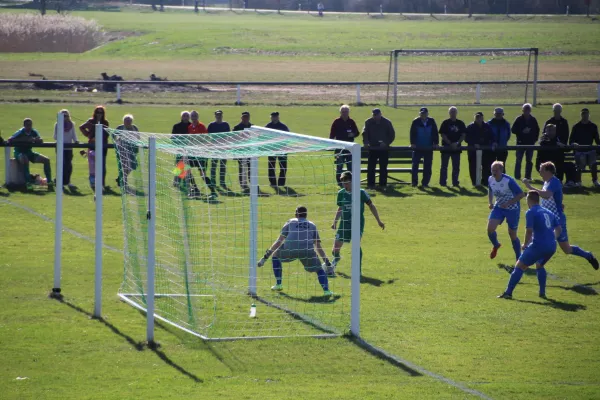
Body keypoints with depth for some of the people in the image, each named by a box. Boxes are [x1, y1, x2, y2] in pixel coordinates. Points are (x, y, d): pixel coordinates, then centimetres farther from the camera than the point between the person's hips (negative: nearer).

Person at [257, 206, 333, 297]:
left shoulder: (290, 222, 26)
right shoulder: (312, 225, 29)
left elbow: (279, 242, 22)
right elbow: (319, 247, 27)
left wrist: (266, 256, 24)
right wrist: (327, 262, 34)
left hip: (290, 248, 0)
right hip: (307, 251, 0)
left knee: (275, 256, 29)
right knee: (319, 269, 19)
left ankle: (278, 284, 25)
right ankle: (326, 290, -5)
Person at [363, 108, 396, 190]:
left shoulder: (387, 122, -2)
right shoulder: (368, 122, 0)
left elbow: (392, 135, 3)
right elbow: (365, 133, 1)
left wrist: (386, 143, -12)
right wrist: (366, 142, -18)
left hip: (384, 149, 0)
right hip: (372, 148, 0)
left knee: (383, 168, 4)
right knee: (371, 167, -2)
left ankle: (383, 184, 10)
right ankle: (370, 184, 5)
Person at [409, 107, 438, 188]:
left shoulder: (431, 122, 2)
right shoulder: (416, 122, -3)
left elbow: (435, 133, 4)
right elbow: (412, 133, -4)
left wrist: (435, 143, -4)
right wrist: (412, 143, -13)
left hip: (428, 148, 2)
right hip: (418, 148, -2)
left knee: (427, 166, 3)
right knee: (415, 164, -6)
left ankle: (425, 182, 11)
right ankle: (414, 182, 0)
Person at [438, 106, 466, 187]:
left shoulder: (460, 123, 7)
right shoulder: (445, 123, 0)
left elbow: (463, 135, 4)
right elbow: (443, 135, -6)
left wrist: (457, 143, -11)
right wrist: (450, 144, -15)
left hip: (456, 148, 2)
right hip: (446, 147, -2)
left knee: (456, 166, 4)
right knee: (444, 166, 2)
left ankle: (455, 182, 10)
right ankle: (443, 182, 5)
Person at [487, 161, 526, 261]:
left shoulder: (509, 181, -26)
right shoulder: (491, 179, -7)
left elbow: (521, 194, -22)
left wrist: (508, 203, -28)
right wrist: (490, 202, 0)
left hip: (512, 209, -5)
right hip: (499, 207, 5)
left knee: (512, 234, 1)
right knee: (490, 228, -13)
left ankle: (519, 259, 18)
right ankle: (496, 245, 20)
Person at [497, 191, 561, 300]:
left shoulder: (531, 212, -3)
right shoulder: (548, 212, 18)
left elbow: (529, 231, -11)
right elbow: (558, 230, 21)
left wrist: (525, 245, 3)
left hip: (539, 245, -7)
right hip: (552, 247, 7)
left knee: (520, 266, 3)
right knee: (539, 265, 31)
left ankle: (508, 293, -3)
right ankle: (542, 292, 22)